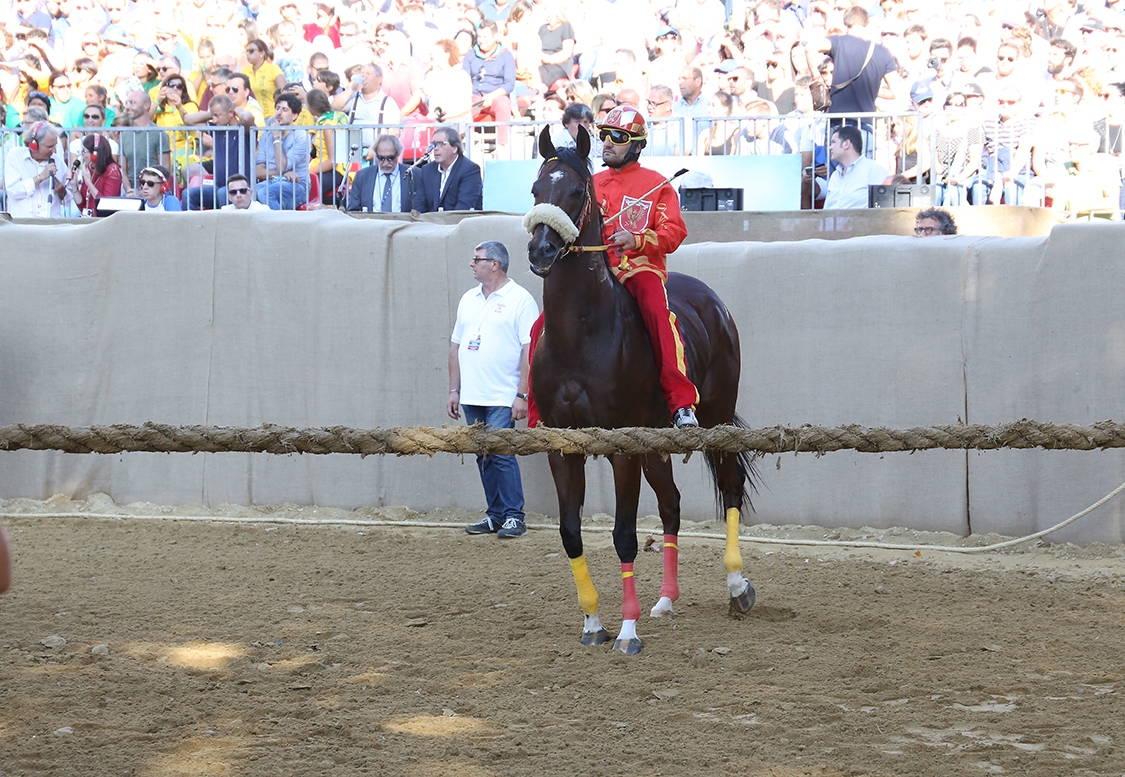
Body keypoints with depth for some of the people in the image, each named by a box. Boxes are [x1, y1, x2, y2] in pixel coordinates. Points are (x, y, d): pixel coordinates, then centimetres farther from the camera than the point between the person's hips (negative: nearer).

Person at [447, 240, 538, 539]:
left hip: (502, 398, -7)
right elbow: (456, 346, 19)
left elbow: (531, 350, -10)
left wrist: (522, 394, -16)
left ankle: (513, 515, -5)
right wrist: (454, 390, 14)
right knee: (484, 457, 9)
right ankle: (495, 516, 15)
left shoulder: (520, 299, -5)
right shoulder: (468, 299, 15)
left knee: (500, 452, -12)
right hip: (471, 398, 7)